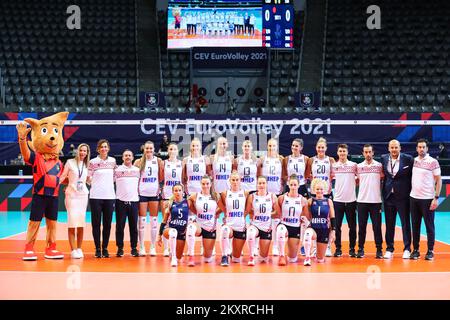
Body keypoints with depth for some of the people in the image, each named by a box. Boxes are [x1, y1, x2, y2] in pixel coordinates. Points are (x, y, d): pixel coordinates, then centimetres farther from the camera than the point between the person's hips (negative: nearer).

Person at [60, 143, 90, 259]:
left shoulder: (87, 165, 13)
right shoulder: (70, 162, 3)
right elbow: (63, 176, -1)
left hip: (83, 195, 4)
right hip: (71, 194, -4)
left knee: (81, 222, 3)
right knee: (72, 221, -9)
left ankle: (79, 249, 11)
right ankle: (73, 250, -5)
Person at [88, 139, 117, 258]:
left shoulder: (112, 161, 9)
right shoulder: (93, 162, 0)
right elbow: (88, 178, 3)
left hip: (109, 196, 3)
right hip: (96, 196, -2)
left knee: (107, 224, 5)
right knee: (96, 224, 1)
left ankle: (105, 248, 14)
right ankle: (97, 249, 9)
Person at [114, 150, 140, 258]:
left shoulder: (137, 170, 11)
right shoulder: (117, 170, 3)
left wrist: (139, 195, 9)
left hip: (134, 201, 2)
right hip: (121, 201, -2)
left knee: (134, 226, 3)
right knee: (120, 226, 0)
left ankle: (134, 248, 10)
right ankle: (120, 248, 7)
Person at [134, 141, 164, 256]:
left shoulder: (158, 161, 5)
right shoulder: (139, 162, 1)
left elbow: (161, 178, 6)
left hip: (154, 193, 1)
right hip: (142, 193, -1)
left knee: (154, 220, 4)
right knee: (142, 220, 1)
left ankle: (153, 247, 12)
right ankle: (141, 247, 8)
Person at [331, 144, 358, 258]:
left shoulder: (353, 165, 4)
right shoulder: (334, 166, 5)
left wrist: (354, 184, -2)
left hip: (351, 200, 0)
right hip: (338, 199, 0)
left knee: (352, 226, 3)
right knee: (337, 225, 2)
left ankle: (352, 249, 12)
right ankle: (338, 249, 11)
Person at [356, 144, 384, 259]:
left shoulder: (379, 165, 3)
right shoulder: (359, 166, 7)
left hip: (376, 201, -1)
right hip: (362, 200, 1)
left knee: (377, 227, -1)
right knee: (362, 226, 4)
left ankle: (379, 250, 6)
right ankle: (361, 249, 12)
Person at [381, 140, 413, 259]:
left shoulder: (408, 159, -5)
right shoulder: (384, 158, 4)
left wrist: (411, 192, -4)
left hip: (403, 196, -3)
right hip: (389, 196, 3)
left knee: (405, 223, 3)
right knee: (389, 224, 9)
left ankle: (407, 249, 11)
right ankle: (389, 249, 18)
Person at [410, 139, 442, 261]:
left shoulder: (433, 162, -6)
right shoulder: (413, 161, 7)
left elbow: (439, 181, -6)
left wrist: (436, 198, -12)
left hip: (427, 199, -4)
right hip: (414, 198, 4)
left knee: (429, 226, 1)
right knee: (415, 225, 8)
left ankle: (430, 251, 9)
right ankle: (415, 250, 15)